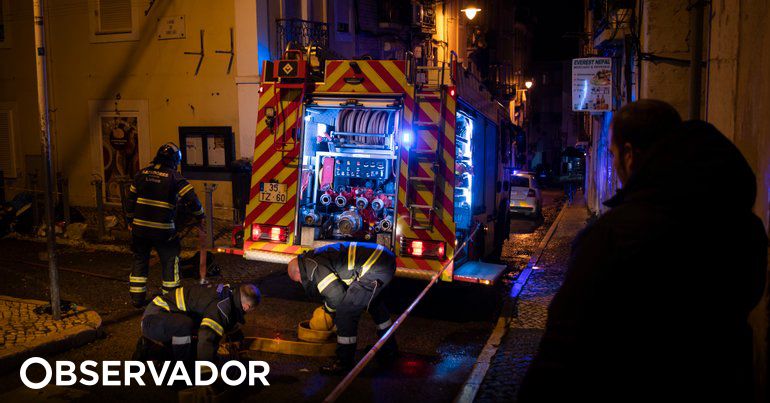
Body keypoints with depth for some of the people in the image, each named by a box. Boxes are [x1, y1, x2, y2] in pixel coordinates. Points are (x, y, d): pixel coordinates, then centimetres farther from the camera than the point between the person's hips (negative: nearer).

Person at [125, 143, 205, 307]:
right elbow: (191, 199, -15)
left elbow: (130, 199, 12)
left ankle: (137, 298, 23)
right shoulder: (174, 177, -9)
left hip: (140, 227, 5)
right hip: (163, 230, -4)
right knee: (170, 262, 8)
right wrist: (200, 217, 0)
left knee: (140, 260, 18)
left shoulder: (142, 174, 6)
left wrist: (130, 220, 23)